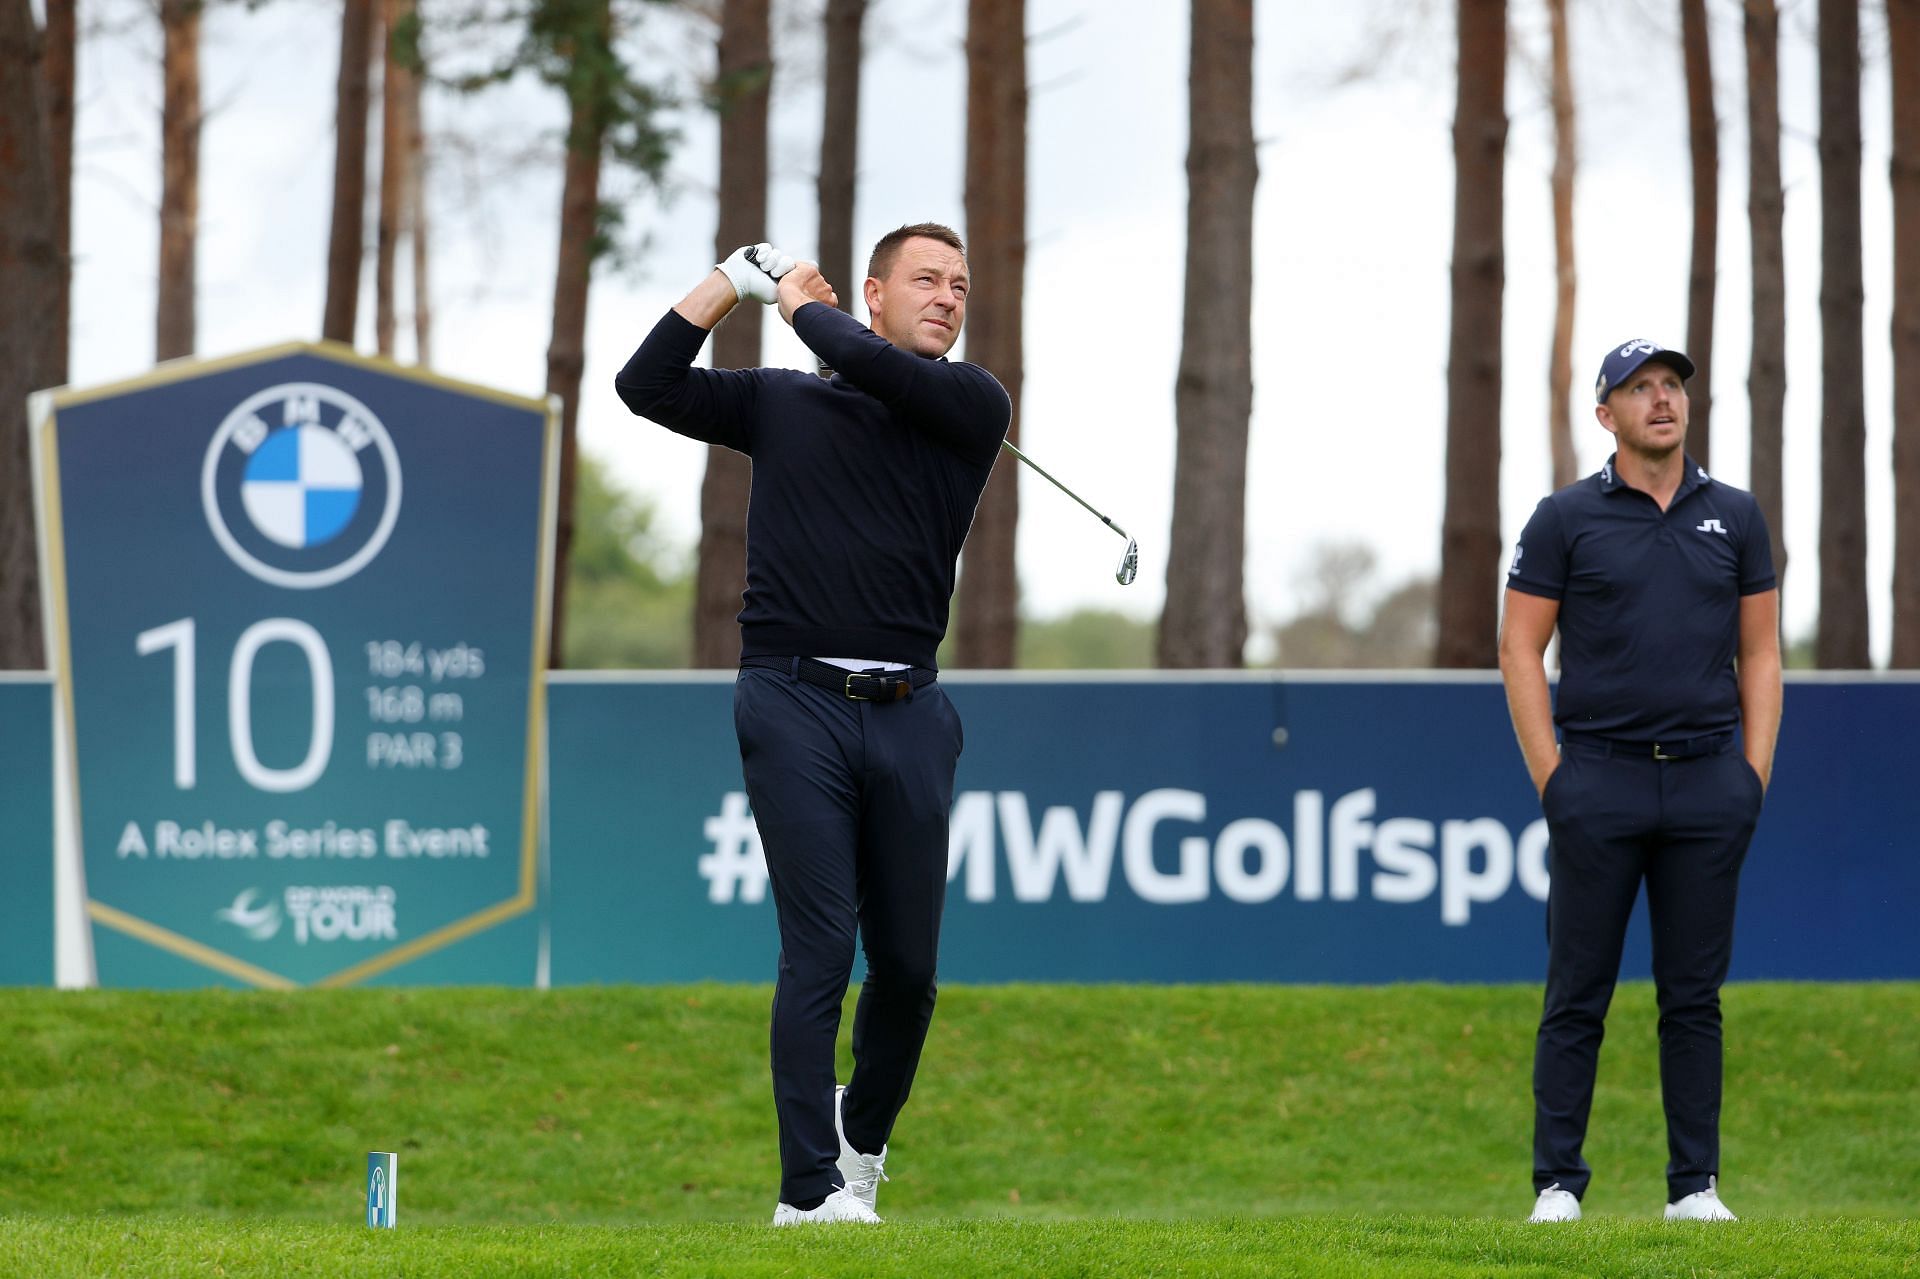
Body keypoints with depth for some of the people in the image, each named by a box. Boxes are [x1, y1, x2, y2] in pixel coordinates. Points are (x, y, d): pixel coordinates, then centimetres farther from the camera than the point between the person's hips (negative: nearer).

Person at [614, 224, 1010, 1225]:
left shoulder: (972, 409, 9)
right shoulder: (780, 402, 13)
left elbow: (873, 367, -8)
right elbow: (646, 384, 6)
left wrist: (800, 302, 9)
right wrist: (734, 280, 4)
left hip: (908, 714, 2)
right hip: (796, 701, -2)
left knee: (909, 966, 5)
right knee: (818, 952, -11)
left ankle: (862, 1141, 31)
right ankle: (808, 1190, -10)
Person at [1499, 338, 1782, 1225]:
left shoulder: (1734, 517, 10)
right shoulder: (1566, 519, 2)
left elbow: (1760, 649, 12)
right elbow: (1519, 647, 2)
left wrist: (1754, 771, 3)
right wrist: (1550, 777, -6)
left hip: (1708, 783, 2)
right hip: (1599, 777, -2)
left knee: (1694, 993, 5)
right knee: (1577, 993, -1)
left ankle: (1695, 1184, 9)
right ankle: (1556, 1182, 2)